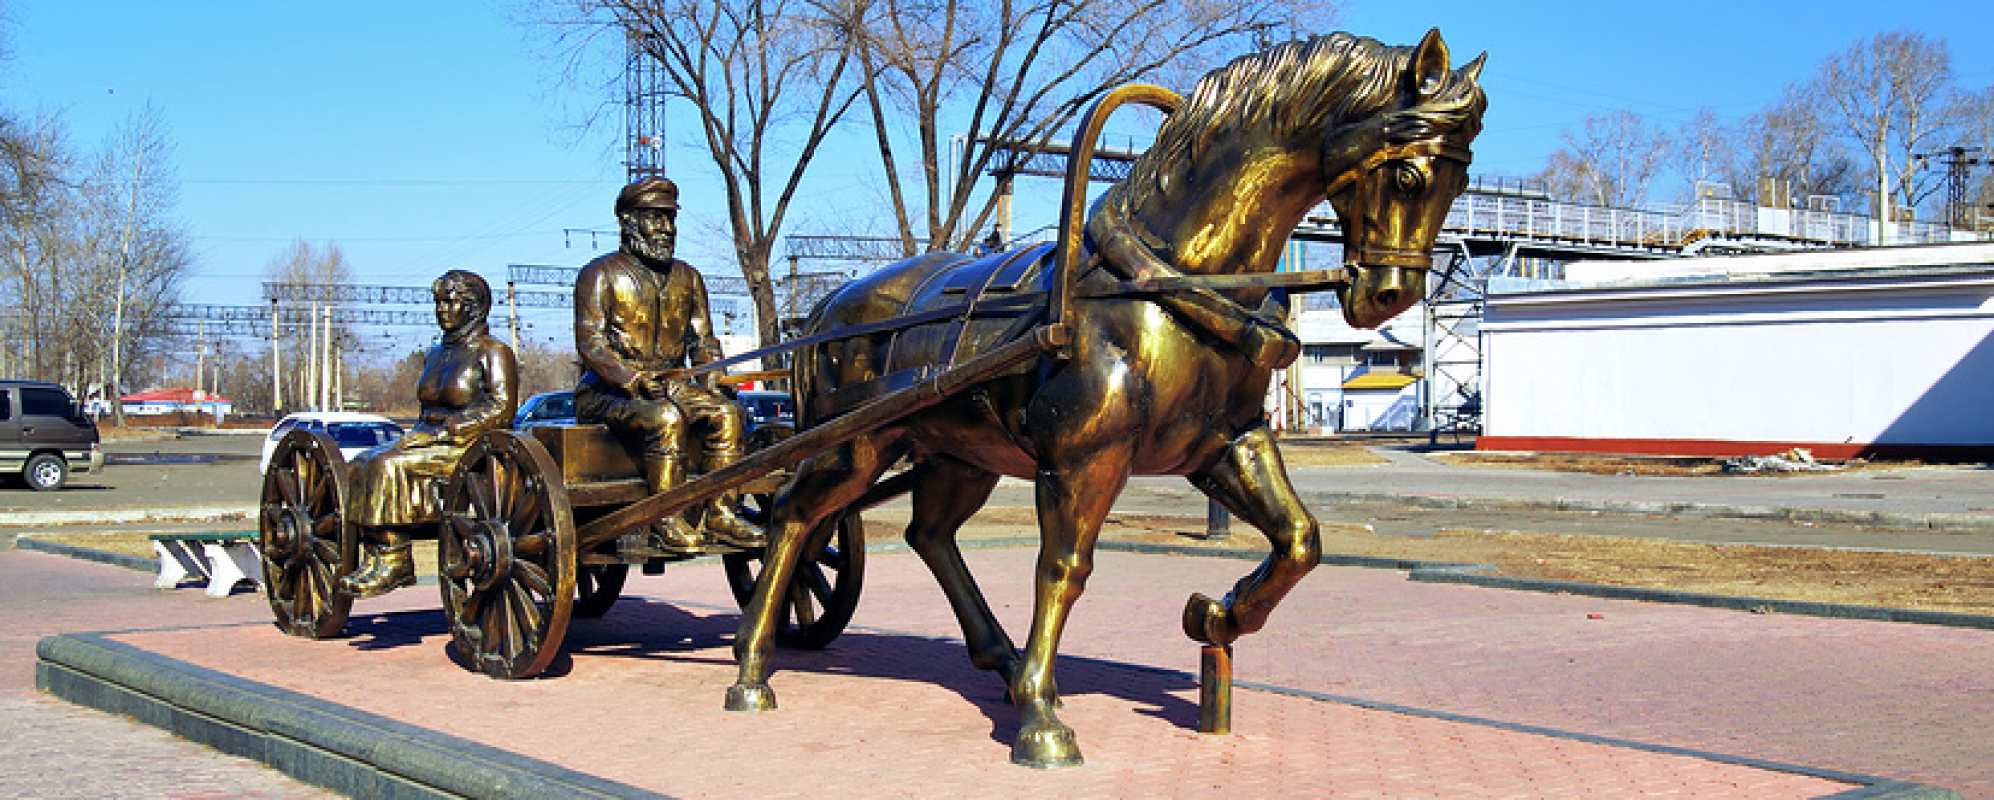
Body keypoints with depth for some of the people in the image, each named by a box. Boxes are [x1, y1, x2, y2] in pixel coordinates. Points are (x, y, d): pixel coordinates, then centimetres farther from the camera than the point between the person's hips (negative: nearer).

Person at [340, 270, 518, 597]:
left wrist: (450, 427, -16)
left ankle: (394, 560, -24)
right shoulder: (435, 355, 22)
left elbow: (502, 408, -13)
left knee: (389, 464, -26)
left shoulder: (492, 352, -2)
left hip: (469, 447, -8)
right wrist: (416, 436, 2)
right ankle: (377, 558, -19)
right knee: (362, 463, -13)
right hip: (429, 440, 8)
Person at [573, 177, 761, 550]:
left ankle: (720, 513, -23)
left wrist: (711, 381, -6)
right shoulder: (601, 274, 1)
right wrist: (633, 380, -26)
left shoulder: (687, 278, 19)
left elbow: (703, 340, 16)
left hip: (673, 385, 5)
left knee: (727, 412, -21)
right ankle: (666, 519, -32)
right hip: (607, 391, -5)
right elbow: (589, 342, -10)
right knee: (666, 417, -35)